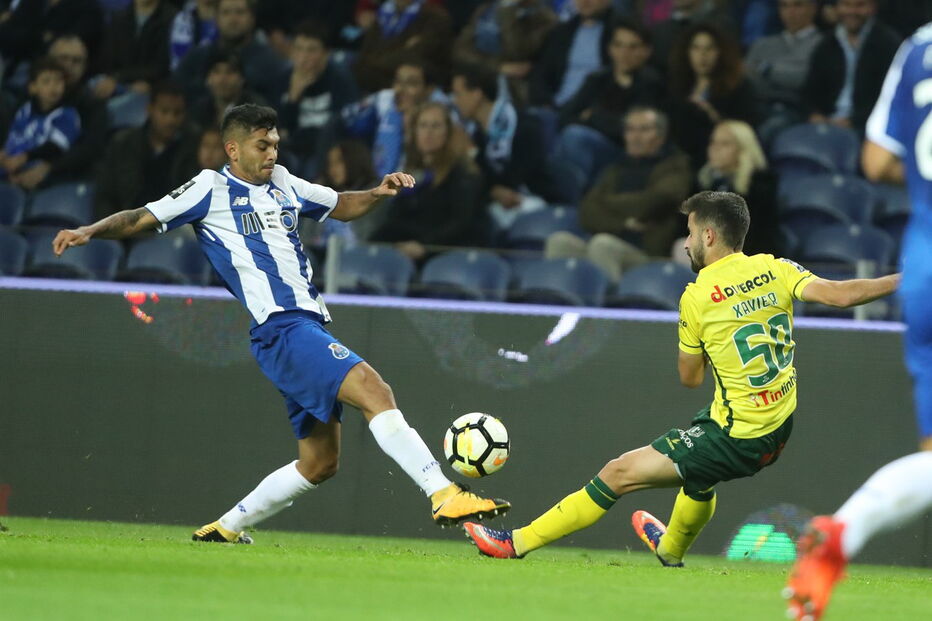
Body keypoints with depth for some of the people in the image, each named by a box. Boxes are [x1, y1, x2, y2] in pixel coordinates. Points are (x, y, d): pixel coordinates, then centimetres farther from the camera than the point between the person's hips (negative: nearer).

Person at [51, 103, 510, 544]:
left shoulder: (283, 184, 21)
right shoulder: (212, 188, 3)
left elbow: (342, 206, 33)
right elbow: (142, 219, 3)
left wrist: (378, 193, 13)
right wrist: (89, 231, -13)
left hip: (310, 323, 9)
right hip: (281, 329, -9)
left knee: (319, 463, 12)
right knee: (375, 391, -26)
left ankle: (226, 528, 24)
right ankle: (444, 496, -33)